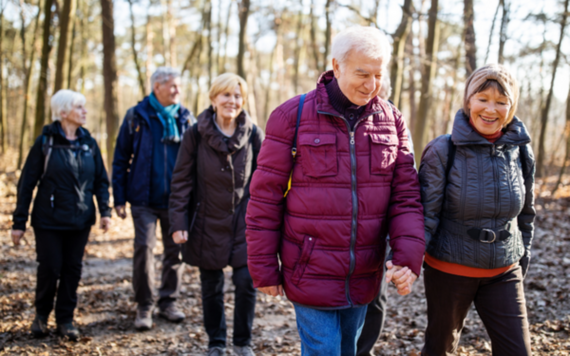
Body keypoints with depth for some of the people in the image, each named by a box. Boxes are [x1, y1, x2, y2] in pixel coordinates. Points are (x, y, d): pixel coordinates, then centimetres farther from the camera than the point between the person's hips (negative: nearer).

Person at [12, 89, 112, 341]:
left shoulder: (89, 143, 5)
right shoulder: (45, 141, -6)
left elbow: (101, 180, 10)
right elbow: (27, 183, -5)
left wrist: (105, 210, -4)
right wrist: (19, 222, -6)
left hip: (80, 221, 3)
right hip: (49, 220, -3)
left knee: (73, 269, 7)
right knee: (50, 269, 1)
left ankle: (65, 319, 21)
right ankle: (42, 314, 26)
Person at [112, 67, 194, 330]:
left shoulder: (185, 118, 7)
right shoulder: (137, 116, 0)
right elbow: (121, 158, 1)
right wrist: (119, 198, -4)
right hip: (144, 199, -3)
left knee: (175, 250, 7)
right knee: (144, 247, -7)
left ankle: (168, 302, 22)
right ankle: (144, 306, 6)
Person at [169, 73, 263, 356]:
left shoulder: (253, 134, -2)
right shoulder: (196, 134, -5)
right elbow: (181, 181, -3)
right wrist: (178, 222, -8)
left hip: (244, 222, 0)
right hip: (208, 223, 0)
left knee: (246, 282, -4)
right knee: (211, 287, 10)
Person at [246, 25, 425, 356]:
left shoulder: (392, 120, 2)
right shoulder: (293, 116, -9)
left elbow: (406, 195, 1)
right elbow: (265, 197, -7)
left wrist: (409, 258, -13)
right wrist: (264, 269, -6)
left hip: (364, 278, 4)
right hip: (312, 275, -4)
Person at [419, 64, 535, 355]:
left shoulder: (521, 152, -2)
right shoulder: (443, 151, -15)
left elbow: (526, 213, 10)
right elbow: (426, 213, -15)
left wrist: (523, 260, 15)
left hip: (504, 274, 3)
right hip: (449, 271, -3)